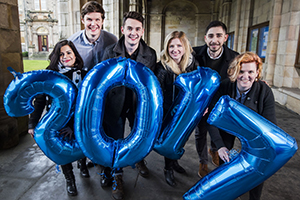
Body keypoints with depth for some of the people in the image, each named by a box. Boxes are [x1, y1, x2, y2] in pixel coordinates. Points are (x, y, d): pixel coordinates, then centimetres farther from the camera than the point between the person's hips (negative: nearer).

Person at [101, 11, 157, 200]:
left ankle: (139, 160, 51)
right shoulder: (110, 52, -8)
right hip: (115, 104, -1)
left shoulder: (150, 54, -7)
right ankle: (117, 176, 33)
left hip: (139, 104, 1)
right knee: (115, 141, 9)